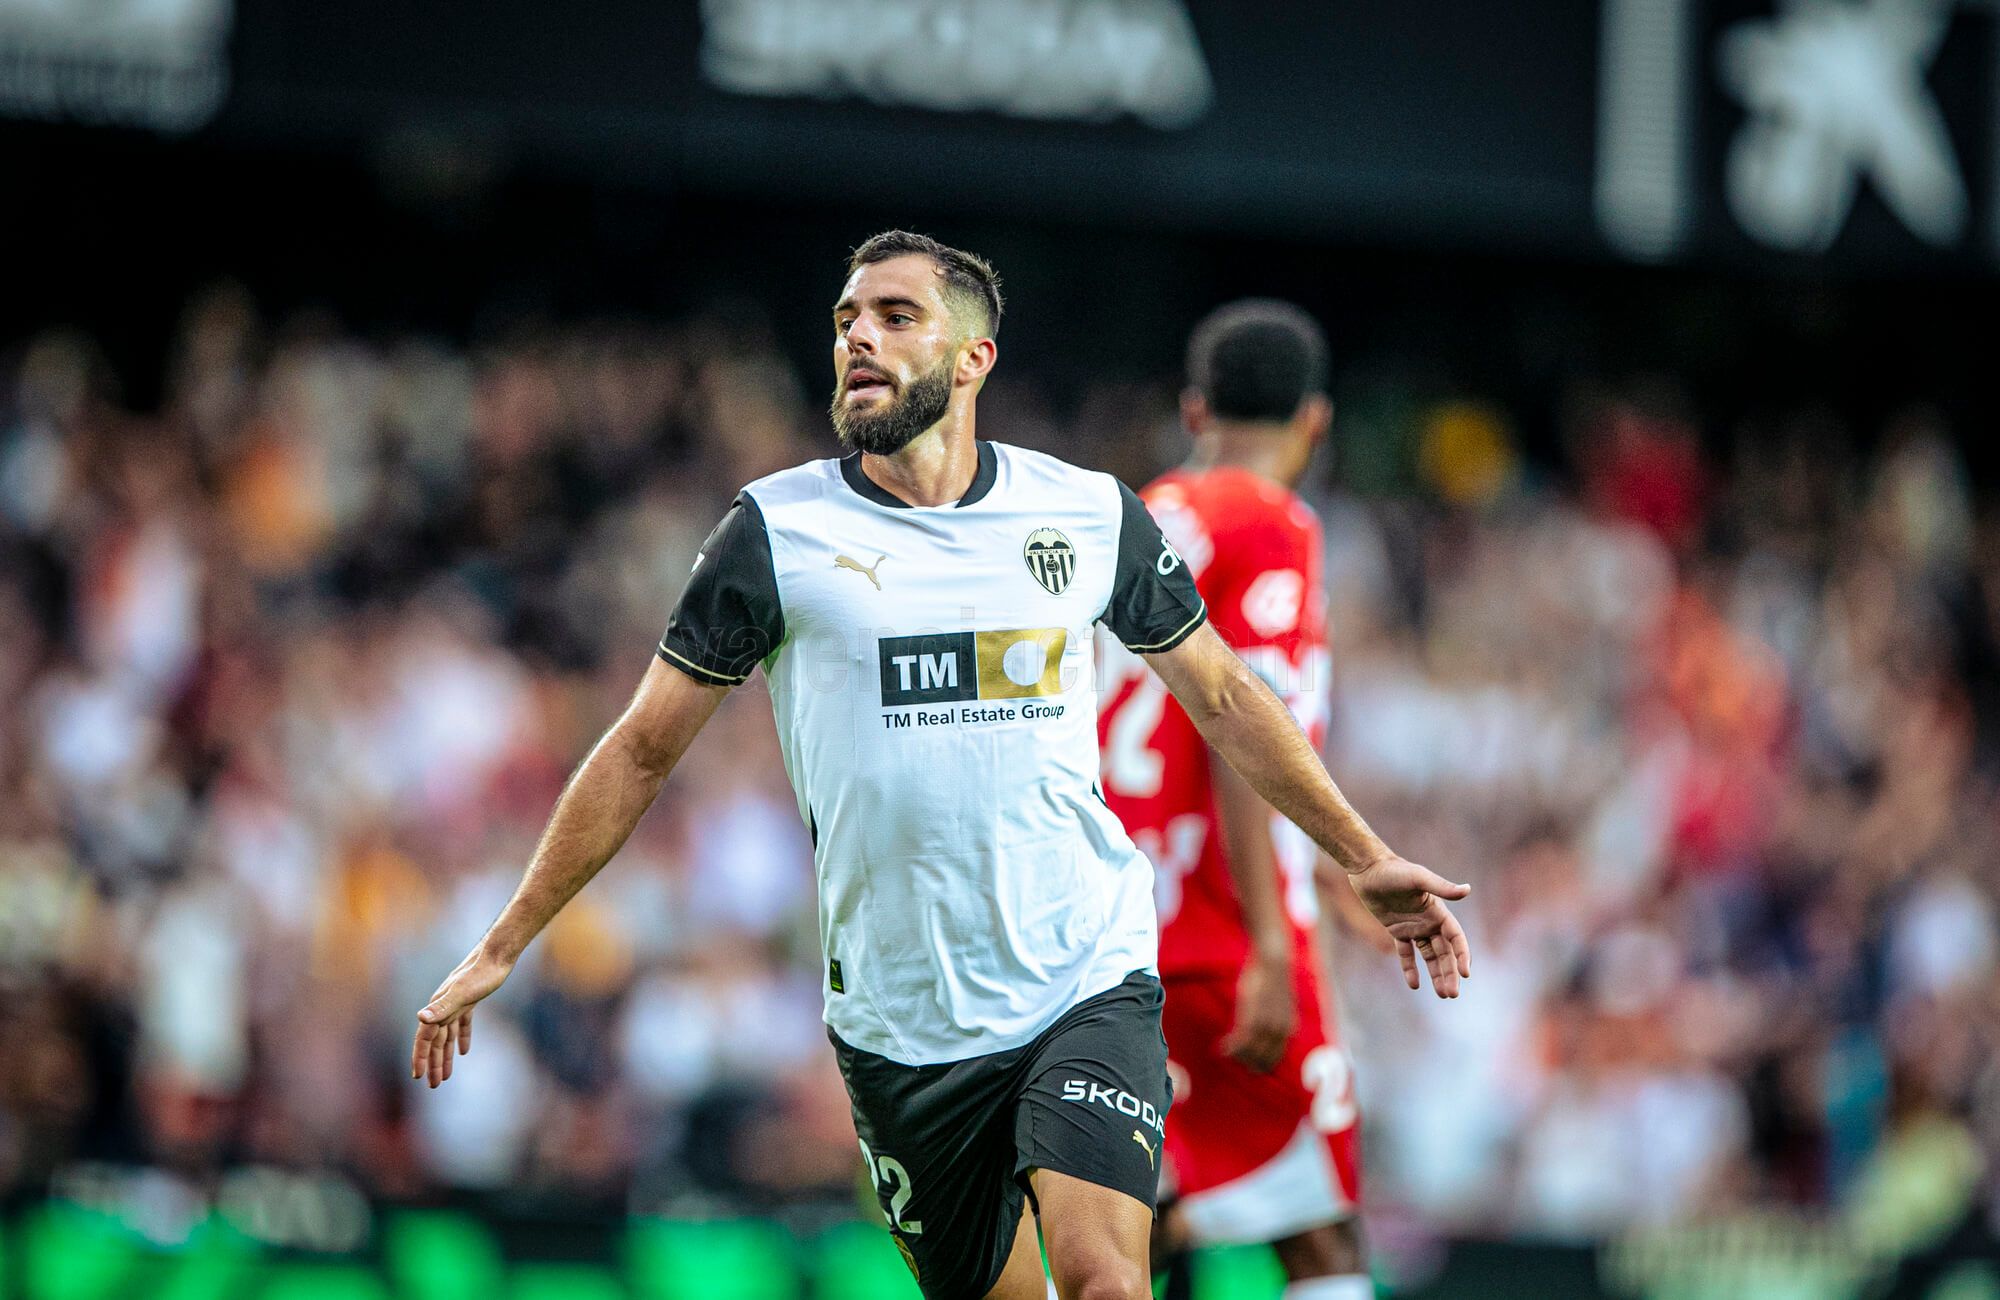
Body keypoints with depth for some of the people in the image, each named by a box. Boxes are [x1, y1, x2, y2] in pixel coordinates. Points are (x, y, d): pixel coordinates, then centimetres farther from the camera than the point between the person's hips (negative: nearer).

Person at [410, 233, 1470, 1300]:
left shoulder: (1092, 513, 4)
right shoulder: (776, 530, 0)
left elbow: (1221, 695, 19)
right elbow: (644, 748, 6)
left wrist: (1364, 860, 19)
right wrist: (503, 946, 6)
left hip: (1087, 981, 0)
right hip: (900, 1018, 0)